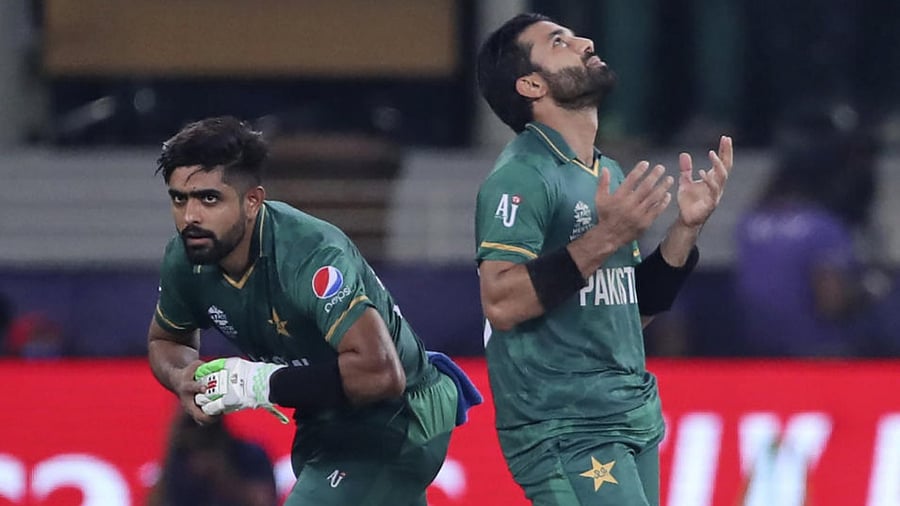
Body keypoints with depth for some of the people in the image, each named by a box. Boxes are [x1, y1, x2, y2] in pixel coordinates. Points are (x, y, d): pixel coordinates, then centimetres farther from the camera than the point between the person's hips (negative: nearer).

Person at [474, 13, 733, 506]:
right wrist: (604, 238, -24)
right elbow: (500, 303, -21)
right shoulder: (520, 176, -10)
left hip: (634, 423, 8)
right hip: (563, 430, -8)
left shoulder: (609, 176, 15)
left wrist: (685, 228, 7)